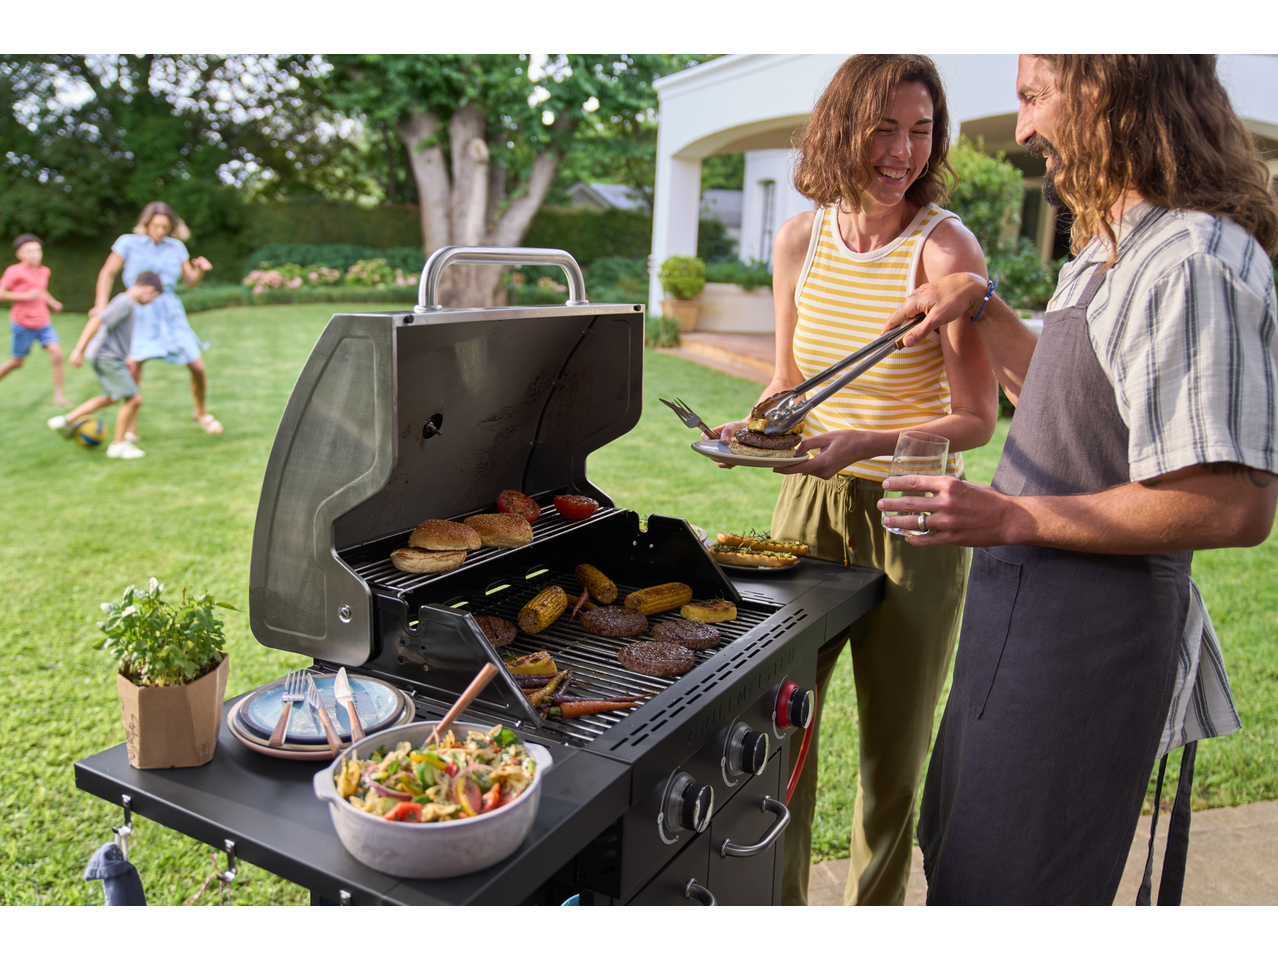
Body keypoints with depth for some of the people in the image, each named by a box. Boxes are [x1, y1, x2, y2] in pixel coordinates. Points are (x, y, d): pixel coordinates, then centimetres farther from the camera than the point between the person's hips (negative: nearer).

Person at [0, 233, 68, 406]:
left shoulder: (44, 271, 7)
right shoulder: (15, 272, -12)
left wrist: (52, 302, 10)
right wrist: (25, 296, -21)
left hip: (43, 323, 4)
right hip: (23, 325, -4)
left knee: (57, 353, -12)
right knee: (17, 362, 8)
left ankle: (59, 395, -5)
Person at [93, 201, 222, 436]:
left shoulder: (176, 247, 7)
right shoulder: (128, 242, 0)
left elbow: (191, 282, 11)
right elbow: (107, 273, 4)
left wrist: (201, 269, -10)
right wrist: (101, 304, -6)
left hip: (171, 313, 3)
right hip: (140, 313, -2)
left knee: (198, 367, -3)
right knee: (133, 365, -19)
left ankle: (201, 412, 25)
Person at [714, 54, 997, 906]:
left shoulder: (946, 247, -13)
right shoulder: (801, 239, 1)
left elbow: (977, 419, -13)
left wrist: (866, 445, -28)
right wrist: (759, 428, -6)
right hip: (812, 504, 4)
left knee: (893, 753, 10)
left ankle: (877, 898, 34)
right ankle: (779, 892, 33)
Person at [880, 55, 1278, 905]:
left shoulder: (1192, 262, -23)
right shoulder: (1116, 252, 11)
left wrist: (1013, 518, -23)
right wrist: (980, 306, 12)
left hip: (1083, 639, -10)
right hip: (1027, 612, 10)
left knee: (1002, 879, 8)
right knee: (960, 847, 26)